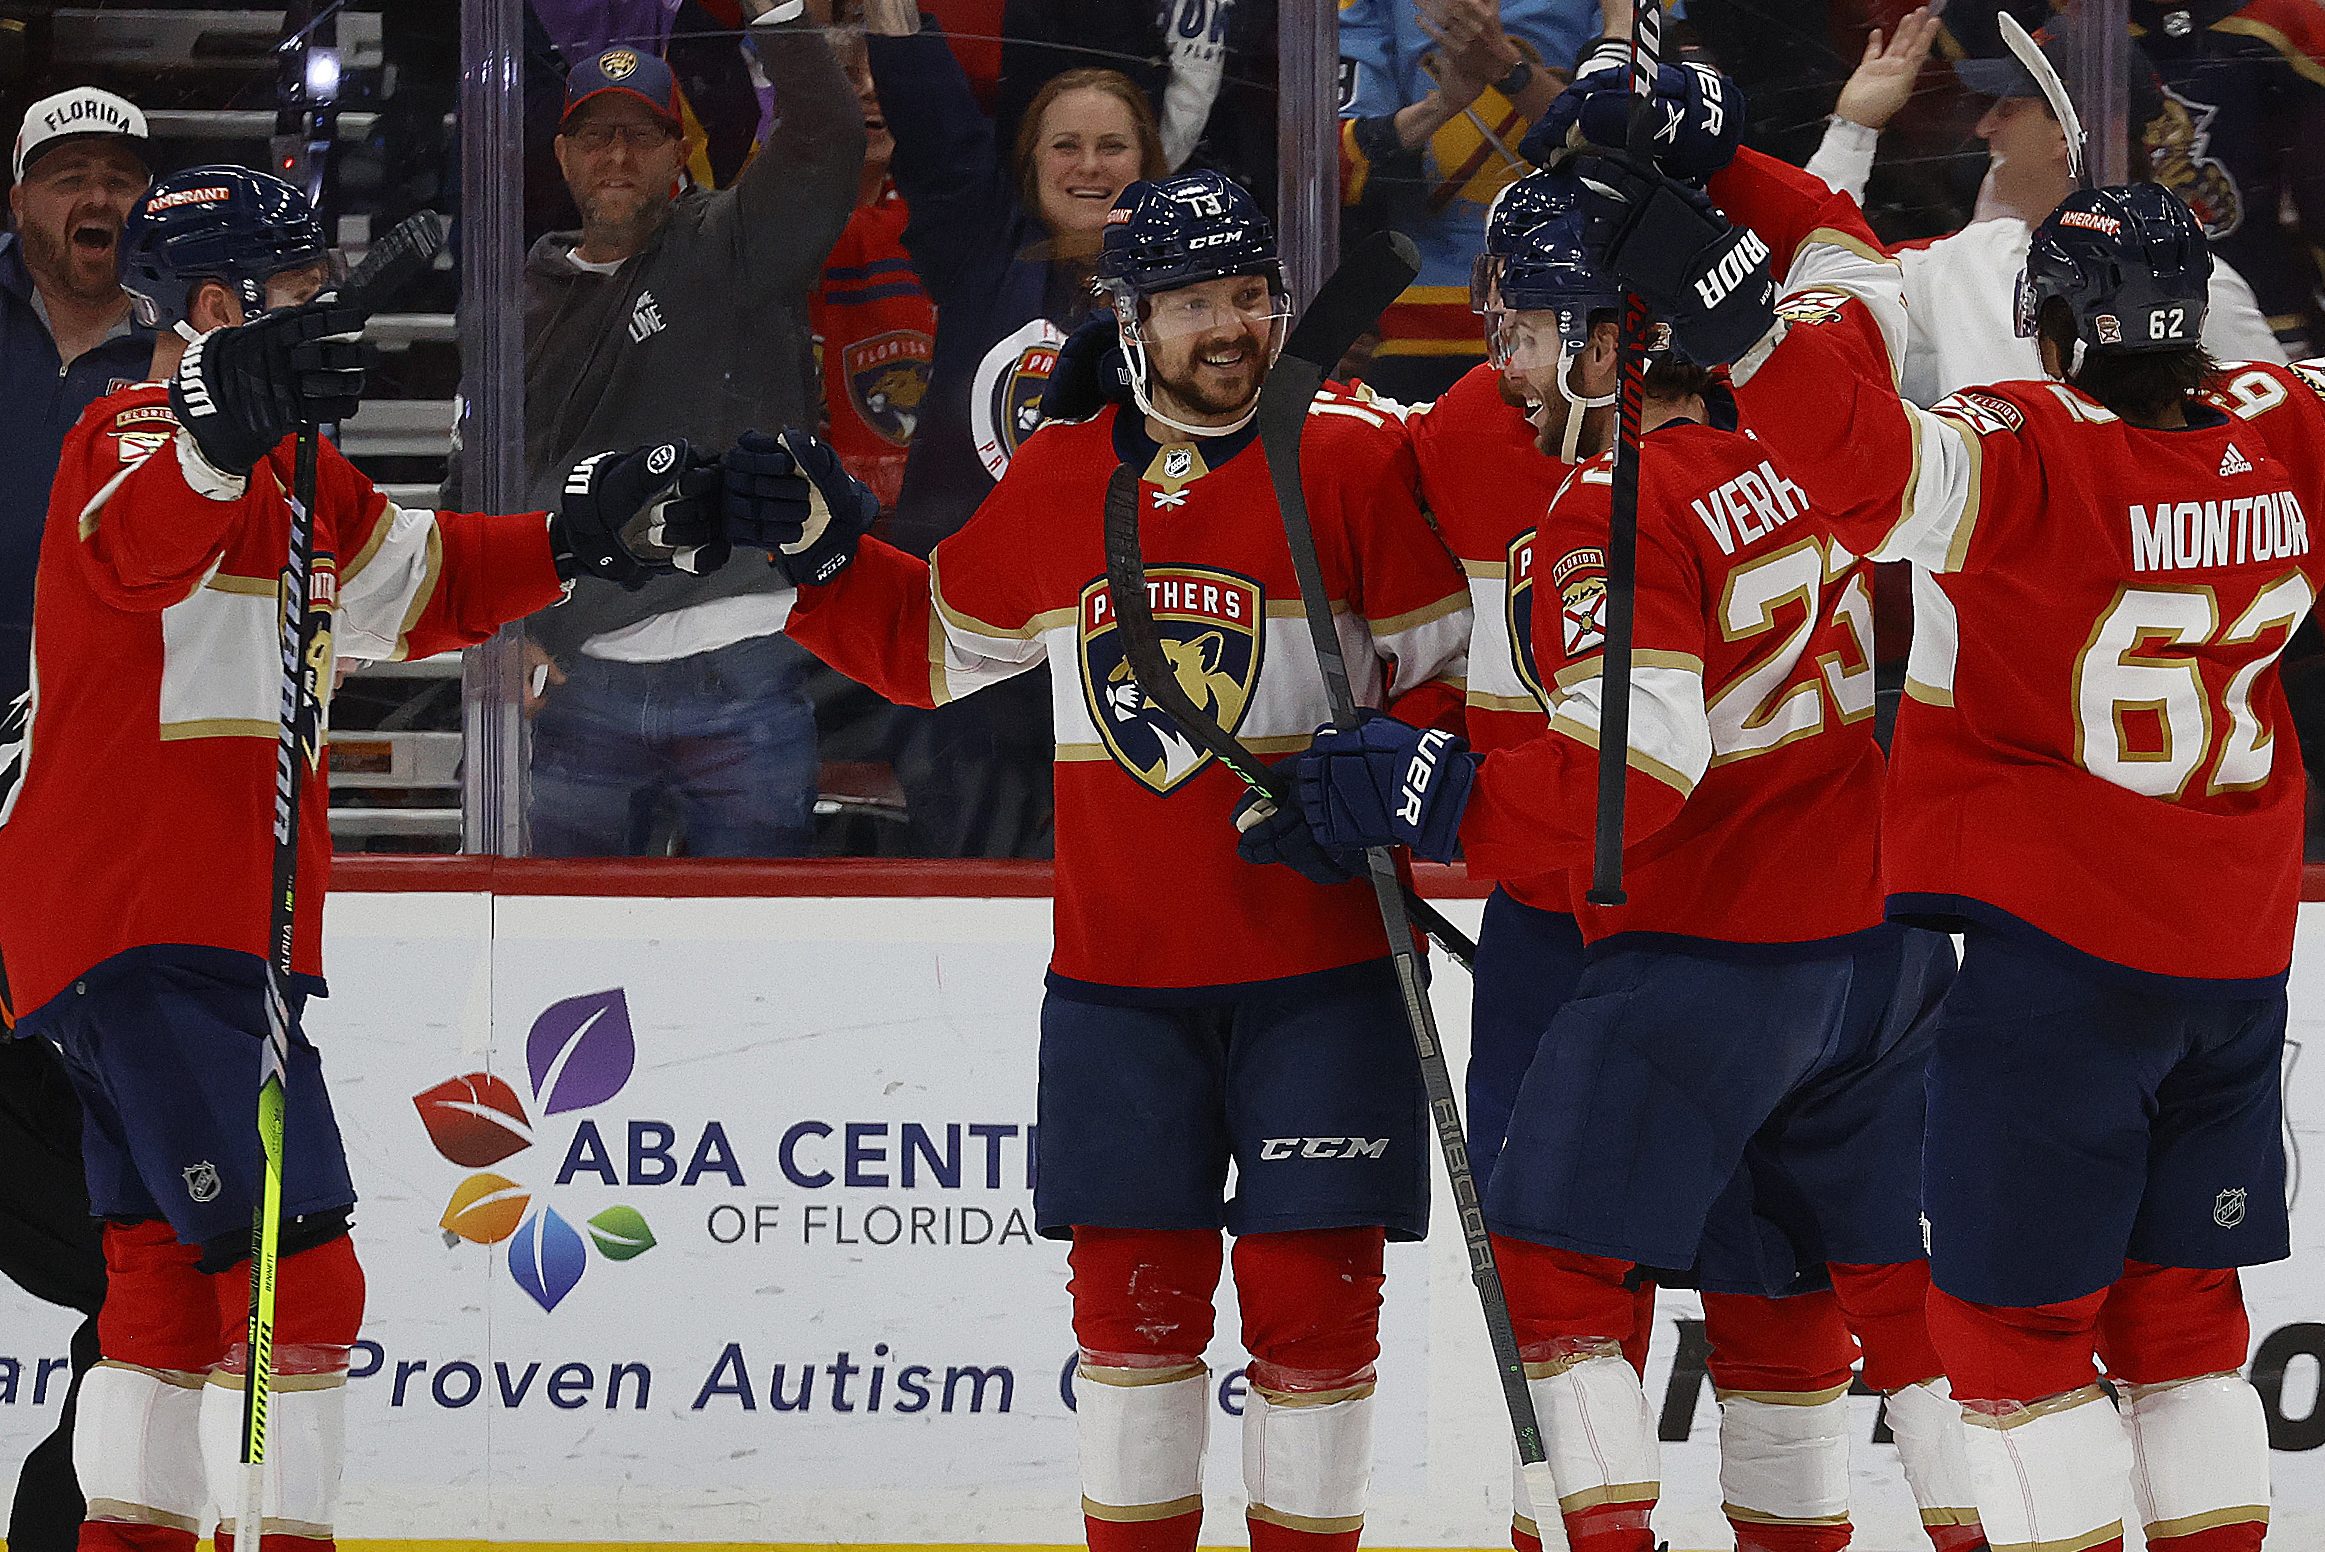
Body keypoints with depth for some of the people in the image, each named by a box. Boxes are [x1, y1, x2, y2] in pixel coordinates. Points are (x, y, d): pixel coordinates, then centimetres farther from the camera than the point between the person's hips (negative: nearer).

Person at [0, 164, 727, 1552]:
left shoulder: (283, 473, 19)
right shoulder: (134, 438, -12)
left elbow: (418, 588, 30)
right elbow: (138, 545, -36)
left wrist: (592, 533, 19)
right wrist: (218, 422, -57)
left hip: (222, 927, 11)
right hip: (136, 922, -11)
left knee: (174, 1263, 16)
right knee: (299, 1268, -15)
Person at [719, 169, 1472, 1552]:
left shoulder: (1361, 464, -6)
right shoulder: (1054, 482, 7)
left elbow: (1457, 675, -5)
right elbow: (935, 642, 21)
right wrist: (826, 553, 8)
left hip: (1319, 970, -3)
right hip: (1118, 970, 3)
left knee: (1311, 1291, -1)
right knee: (1135, 1285, 5)